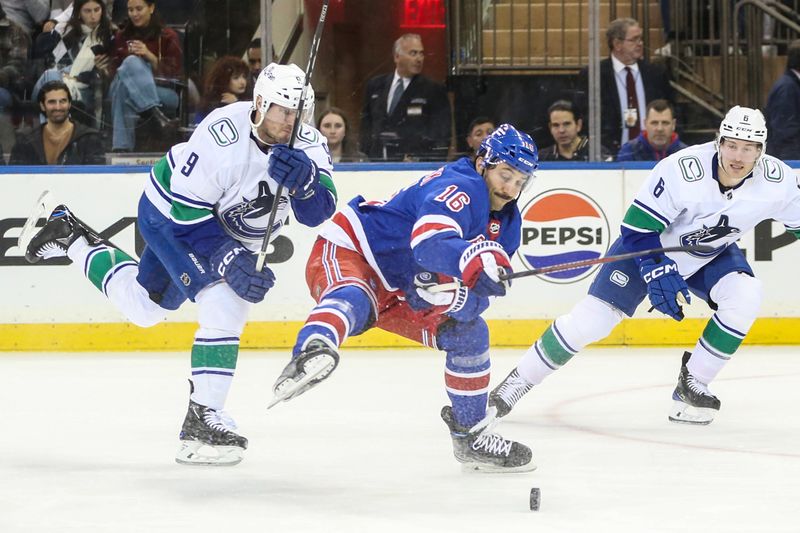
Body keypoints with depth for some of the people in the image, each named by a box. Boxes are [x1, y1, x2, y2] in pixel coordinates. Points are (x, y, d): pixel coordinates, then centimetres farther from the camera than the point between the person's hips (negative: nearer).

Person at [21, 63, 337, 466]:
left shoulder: (306, 145, -18)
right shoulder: (222, 136, -36)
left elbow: (319, 211, -25)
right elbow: (186, 213, -32)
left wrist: (304, 180, -46)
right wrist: (229, 262, -40)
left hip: (231, 231, 7)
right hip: (170, 210, -7)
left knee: (144, 306, 21)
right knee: (224, 303, -26)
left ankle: (74, 240, 41)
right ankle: (202, 415, -18)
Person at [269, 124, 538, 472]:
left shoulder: (506, 222, 6)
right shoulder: (460, 189, -22)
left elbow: (477, 293, 1)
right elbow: (430, 242, -44)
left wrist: (461, 298, -24)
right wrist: (473, 261, -63)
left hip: (401, 292, 10)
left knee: (470, 332, 9)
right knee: (355, 300, -41)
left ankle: (471, 437, 23)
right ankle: (310, 354, -75)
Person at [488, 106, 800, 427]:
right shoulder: (682, 170, -34)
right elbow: (638, 226, -25)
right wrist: (659, 273, -32)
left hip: (712, 255, 4)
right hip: (650, 245, -4)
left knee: (745, 297, -25)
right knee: (591, 320, -11)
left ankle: (692, 383, -8)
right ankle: (521, 379, 8)